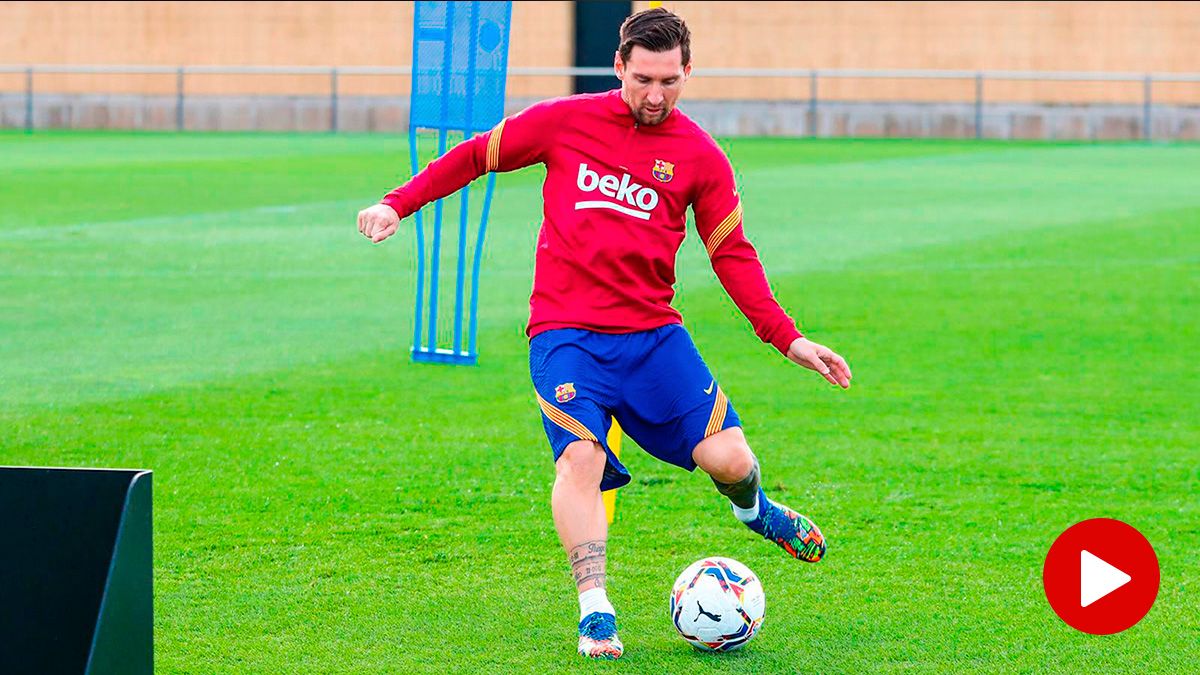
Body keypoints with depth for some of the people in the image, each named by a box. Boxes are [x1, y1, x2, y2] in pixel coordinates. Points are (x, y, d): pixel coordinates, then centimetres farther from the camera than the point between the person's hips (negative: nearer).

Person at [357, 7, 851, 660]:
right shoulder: (564, 121, 1)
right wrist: (399, 203, 4)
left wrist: (789, 339, 1)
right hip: (565, 333, -2)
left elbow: (733, 256, 8)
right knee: (580, 456, -25)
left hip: (653, 333, 2)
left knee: (729, 459, -9)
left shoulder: (701, 157, 4)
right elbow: (476, 155, 12)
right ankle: (595, 613, -22)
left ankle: (754, 508, 28)